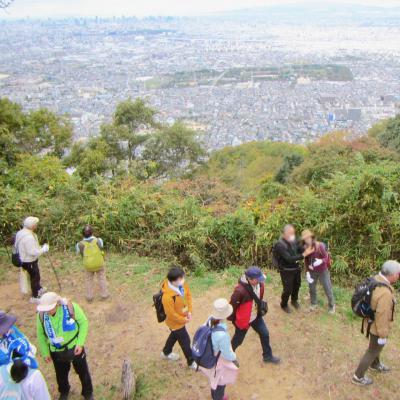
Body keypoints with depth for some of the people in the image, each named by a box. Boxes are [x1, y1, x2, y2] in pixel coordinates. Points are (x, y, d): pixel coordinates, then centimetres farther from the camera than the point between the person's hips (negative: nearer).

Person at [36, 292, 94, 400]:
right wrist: (45, 353, 1)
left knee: (83, 371, 18)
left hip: (75, 348, -2)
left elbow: (83, 323, -14)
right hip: (56, 351, 2)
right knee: (61, 374, 24)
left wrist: (80, 343, -18)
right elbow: (40, 334, -3)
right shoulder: (41, 315, -19)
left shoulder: (71, 307, -28)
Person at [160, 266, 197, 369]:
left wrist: (189, 311, -7)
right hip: (175, 322, -7)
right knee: (185, 341, 13)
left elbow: (188, 294, 0)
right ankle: (191, 362, 40)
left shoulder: (182, 284, -19)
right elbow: (171, 314, -28)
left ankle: (166, 353, 58)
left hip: (183, 317, 7)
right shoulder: (167, 296, -41)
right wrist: (184, 320, -14)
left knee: (175, 335, 31)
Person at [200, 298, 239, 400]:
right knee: (220, 383, 25)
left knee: (214, 379, 35)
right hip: (219, 361, -7)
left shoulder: (210, 320, -23)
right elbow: (226, 354, -27)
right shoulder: (222, 335, -44)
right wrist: (234, 359, -6)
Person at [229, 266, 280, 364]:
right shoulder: (240, 290, -38)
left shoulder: (260, 284, -16)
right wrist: (232, 319, -10)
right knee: (238, 340, 16)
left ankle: (267, 356, 45)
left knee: (265, 334, 19)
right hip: (243, 319, -6)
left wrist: (261, 308, 13)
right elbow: (233, 305, -23)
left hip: (256, 316, 6)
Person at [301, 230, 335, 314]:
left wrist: (321, 261, -39)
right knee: (312, 287, 17)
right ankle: (314, 304, 40)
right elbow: (306, 260, 1)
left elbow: (326, 257, -18)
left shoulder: (320, 246, -23)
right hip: (312, 271, 4)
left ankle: (331, 306, 29)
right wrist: (307, 271, -2)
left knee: (327, 288, 8)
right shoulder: (305, 248, -11)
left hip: (323, 271, -3)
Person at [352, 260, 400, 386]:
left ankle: (375, 365, 57)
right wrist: (383, 335, -17)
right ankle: (358, 377, 28)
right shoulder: (385, 293, -37)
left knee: (376, 347, 32)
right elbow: (382, 316, -30)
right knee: (373, 351, 12)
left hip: (371, 321, 9)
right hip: (377, 327, -9)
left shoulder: (375, 280, -8)